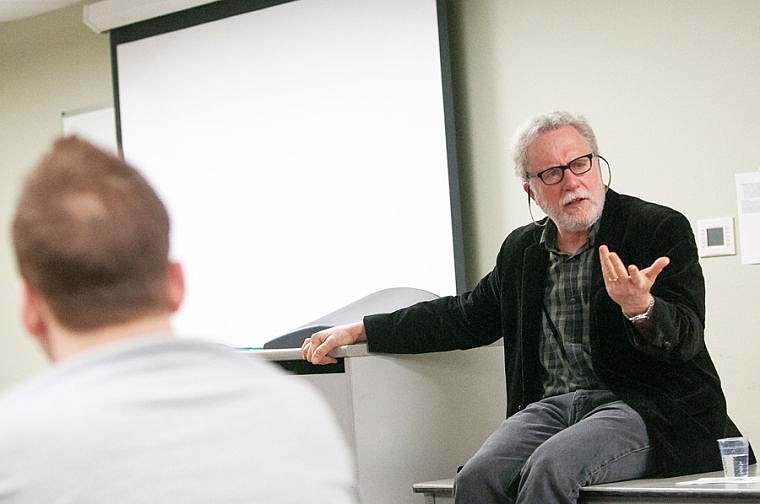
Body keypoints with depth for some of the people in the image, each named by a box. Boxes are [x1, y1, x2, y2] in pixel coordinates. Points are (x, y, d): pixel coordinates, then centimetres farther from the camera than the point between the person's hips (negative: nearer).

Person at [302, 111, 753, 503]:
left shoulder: (663, 229, 1)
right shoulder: (521, 250, 17)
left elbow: (686, 339, -7)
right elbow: (465, 317, 30)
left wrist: (640, 308, -31)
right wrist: (360, 331, 25)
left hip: (647, 409, -5)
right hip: (553, 406, 5)